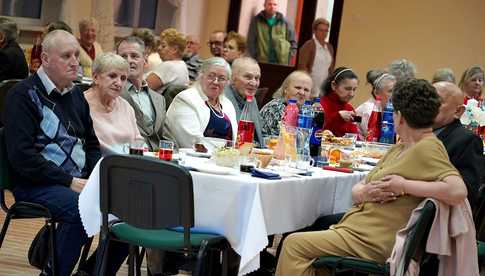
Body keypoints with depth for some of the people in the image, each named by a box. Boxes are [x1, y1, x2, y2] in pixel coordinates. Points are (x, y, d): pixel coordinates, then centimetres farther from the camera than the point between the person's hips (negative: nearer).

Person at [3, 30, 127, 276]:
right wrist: (70, 181, -17)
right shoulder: (24, 95, -5)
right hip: (37, 184, -7)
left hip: (80, 181, 7)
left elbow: (92, 144, 25)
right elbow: (21, 155, -14)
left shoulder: (76, 95, 19)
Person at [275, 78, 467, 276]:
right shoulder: (398, 148, 17)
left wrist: (405, 185, -21)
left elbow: (458, 192, -29)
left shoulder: (427, 149, -12)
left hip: (374, 241, -10)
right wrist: (365, 193, -9)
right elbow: (355, 191, 16)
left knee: (295, 244, -13)